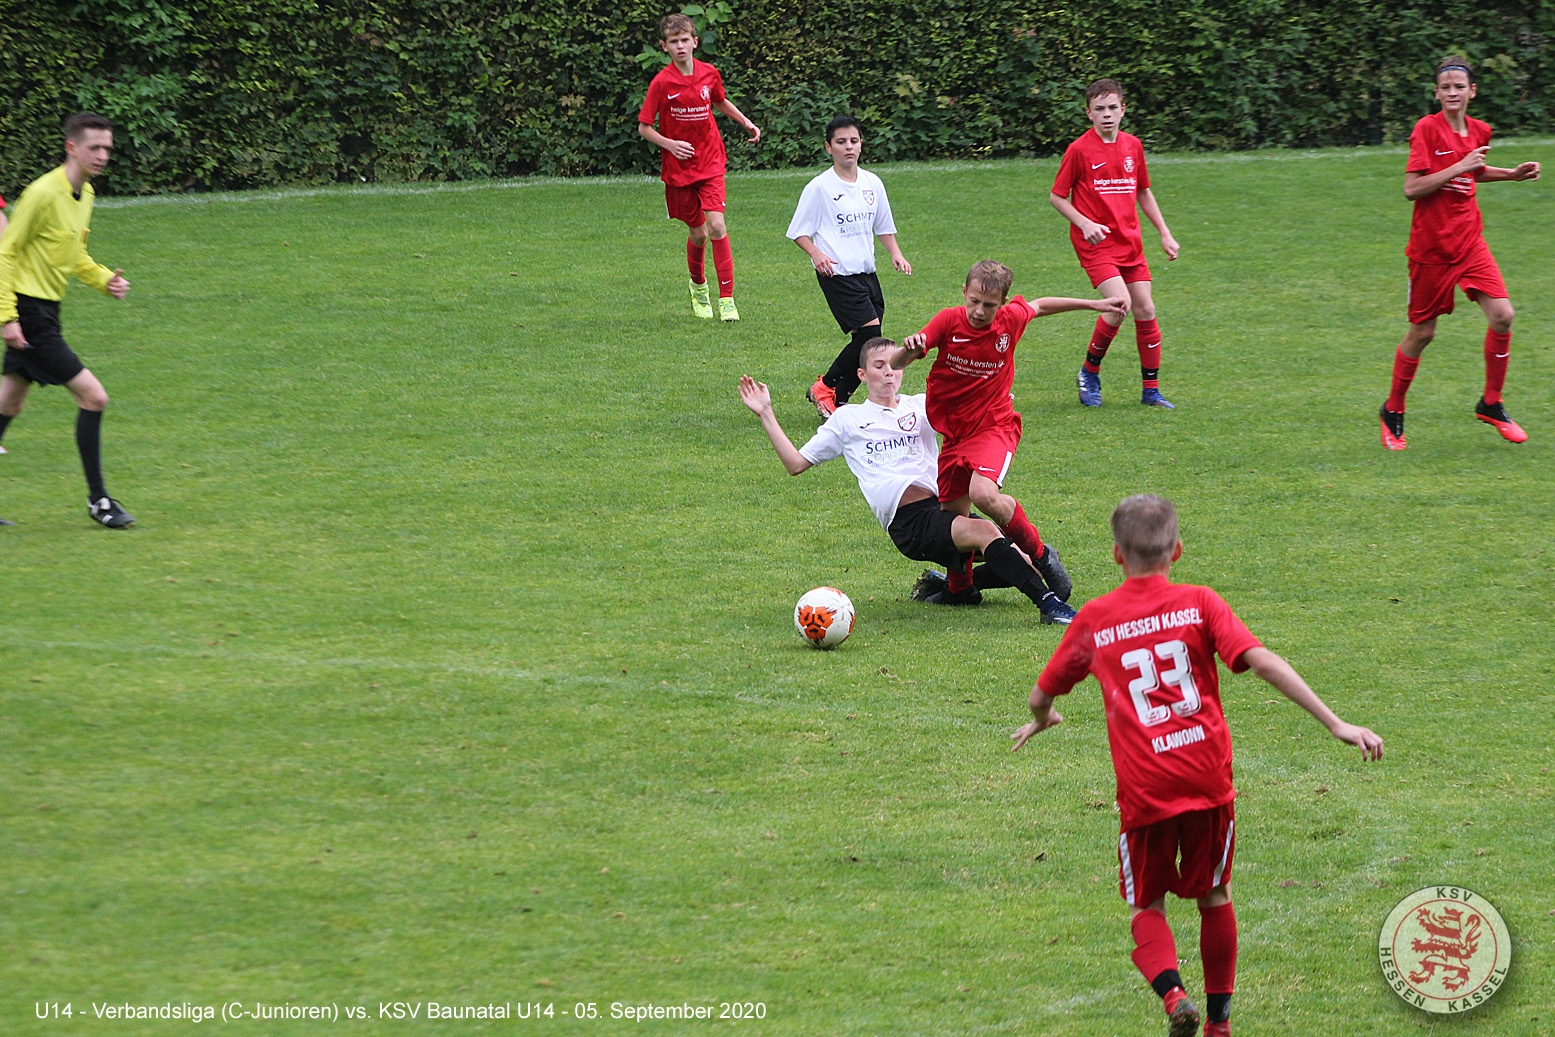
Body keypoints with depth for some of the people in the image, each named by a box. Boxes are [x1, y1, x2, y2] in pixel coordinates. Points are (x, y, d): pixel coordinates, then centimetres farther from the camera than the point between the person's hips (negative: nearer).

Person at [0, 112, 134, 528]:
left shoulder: (85, 193, 10)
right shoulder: (43, 194, -17)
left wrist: (104, 279, 5)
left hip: (45, 311, 9)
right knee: (93, 396, -11)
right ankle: (97, 499, -3)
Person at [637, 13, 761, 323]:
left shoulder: (710, 74, -1)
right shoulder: (662, 83, -10)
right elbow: (644, 127, -5)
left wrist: (747, 123, 12)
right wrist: (670, 144, -19)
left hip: (710, 163, 1)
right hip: (678, 169, -1)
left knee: (716, 225, -15)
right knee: (698, 233, 7)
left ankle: (727, 299, -12)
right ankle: (698, 285, 37)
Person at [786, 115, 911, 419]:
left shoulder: (872, 183, 10)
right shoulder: (819, 187, -5)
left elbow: (883, 226, 21)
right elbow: (799, 232, -2)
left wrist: (895, 253, 5)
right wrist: (817, 254, -19)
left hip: (866, 271, 6)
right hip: (837, 273, -6)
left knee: (865, 343, 1)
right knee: (870, 333, -17)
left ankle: (837, 401, 12)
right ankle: (824, 388, -2)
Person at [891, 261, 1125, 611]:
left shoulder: (1011, 320, -10)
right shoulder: (949, 322, -13)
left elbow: (1038, 307, 14)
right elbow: (895, 365, -14)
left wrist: (1095, 305, 22)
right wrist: (908, 349, -39)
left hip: (995, 426, -3)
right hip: (954, 432, 3)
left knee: (983, 493, -29)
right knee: (952, 515, 4)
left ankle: (1040, 553, -10)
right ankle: (960, 586, 30)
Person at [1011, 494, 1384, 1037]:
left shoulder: (1093, 620, 8)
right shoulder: (1199, 604, 4)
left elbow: (1041, 696, 18)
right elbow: (1262, 661, -9)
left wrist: (1041, 721, 44)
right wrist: (1334, 723, -11)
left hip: (1143, 789, 0)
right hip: (1208, 778, 1)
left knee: (1147, 906, 14)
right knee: (1214, 897, 19)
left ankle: (1172, 993, -14)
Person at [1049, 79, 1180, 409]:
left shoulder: (1133, 146, 8)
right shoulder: (1079, 150, -9)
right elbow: (1057, 196, -3)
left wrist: (1164, 233, 17)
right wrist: (1085, 223, -17)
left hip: (1130, 242, 6)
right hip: (1096, 242, -6)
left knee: (1145, 310, 2)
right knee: (1120, 305, -21)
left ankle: (1151, 390, 13)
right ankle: (1089, 373, 1)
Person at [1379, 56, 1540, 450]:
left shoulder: (1479, 131, 6)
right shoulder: (1426, 129, -12)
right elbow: (1411, 188, -19)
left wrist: (1512, 174, 15)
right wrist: (1458, 167, -23)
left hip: (1469, 241, 5)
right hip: (1431, 246, -5)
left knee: (1502, 315, -11)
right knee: (1421, 332, 3)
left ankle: (1491, 404, 6)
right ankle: (1392, 411, 24)